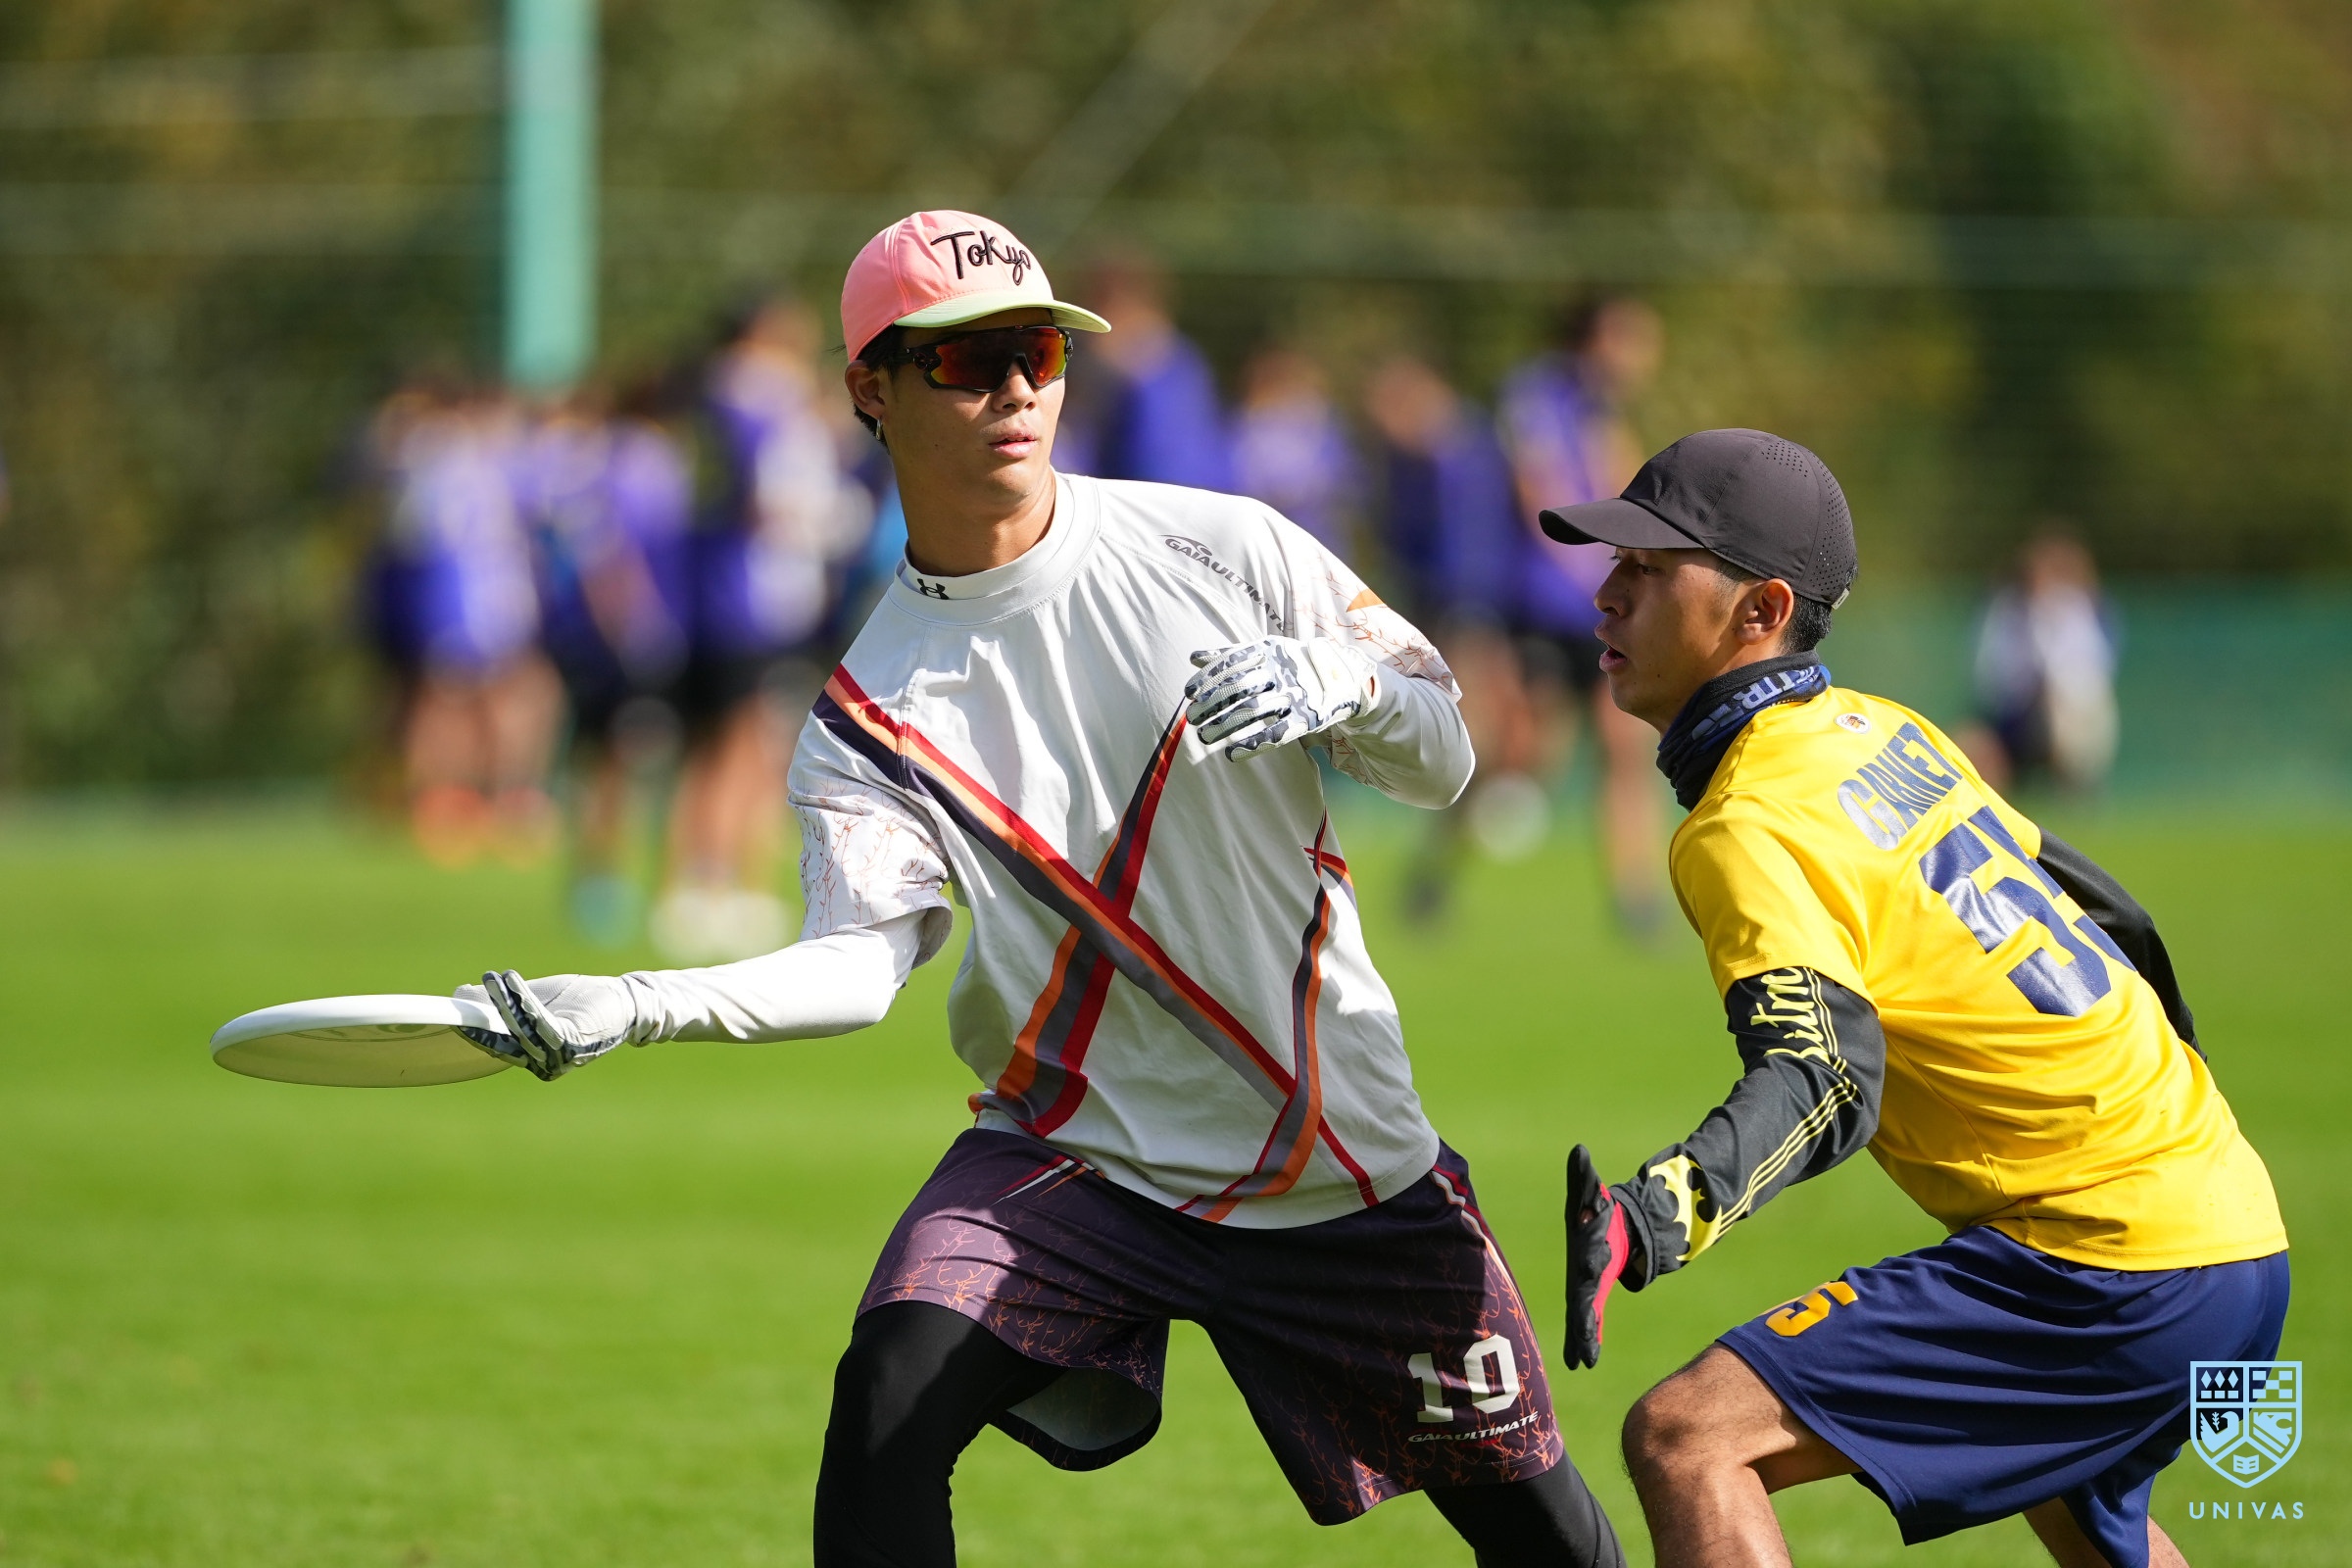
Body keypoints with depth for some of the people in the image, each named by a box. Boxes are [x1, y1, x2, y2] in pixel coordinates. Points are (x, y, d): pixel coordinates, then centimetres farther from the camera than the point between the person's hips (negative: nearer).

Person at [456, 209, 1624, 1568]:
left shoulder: (1221, 547, -4)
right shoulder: (874, 710, -2)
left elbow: (1444, 759, 0)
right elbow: (864, 955, -16)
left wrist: (1330, 682, -22)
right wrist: (640, 1007, -32)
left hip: (1350, 1167, 0)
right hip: (1081, 1144, 0)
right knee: (884, 1416, -24)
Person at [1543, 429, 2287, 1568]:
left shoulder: (1750, 825, -16)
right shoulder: (1881, 732, 12)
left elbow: (1824, 1073, -32)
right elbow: (2097, 906, 24)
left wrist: (1662, 1210, -49)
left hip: (2112, 1278, -10)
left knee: (1687, 1440, -20)